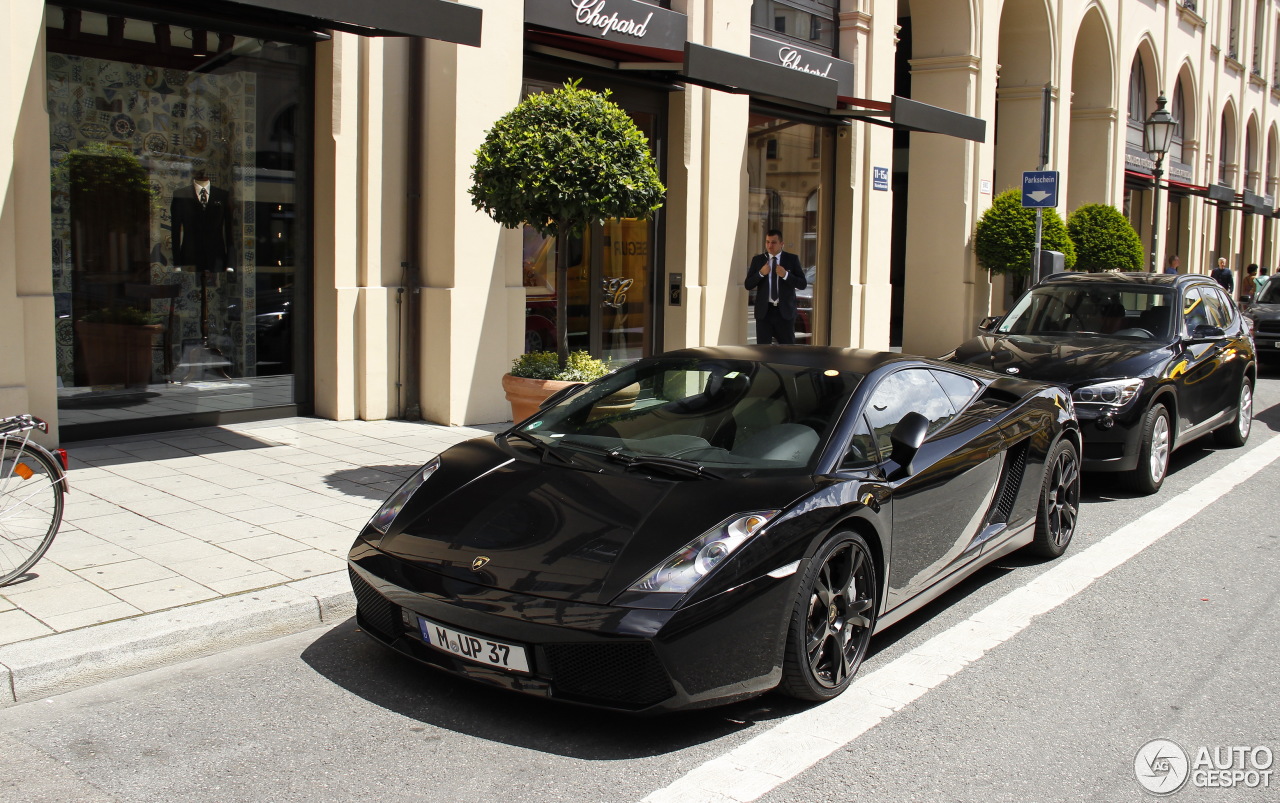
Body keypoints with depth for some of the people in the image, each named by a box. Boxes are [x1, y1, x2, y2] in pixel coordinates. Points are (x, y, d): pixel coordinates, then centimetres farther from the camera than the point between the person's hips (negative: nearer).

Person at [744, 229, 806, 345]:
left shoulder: (792, 259, 2)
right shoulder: (757, 260, 5)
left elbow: (802, 284, -3)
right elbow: (748, 285, 3)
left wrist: (785, 275, -18)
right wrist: (760, 273, -14)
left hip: (785, 310, -1)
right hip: (764, 310, 1)